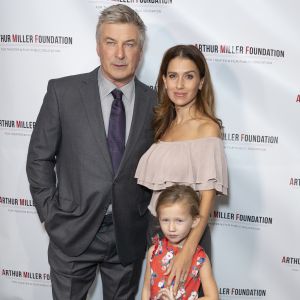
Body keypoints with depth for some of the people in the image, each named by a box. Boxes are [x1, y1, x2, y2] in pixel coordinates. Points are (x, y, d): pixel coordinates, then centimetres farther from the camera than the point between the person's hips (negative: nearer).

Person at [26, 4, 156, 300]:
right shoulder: (63, 91, -8)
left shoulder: (154, 102, -2)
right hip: (73, 232, -1)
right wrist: (50, 214, -4)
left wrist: (144, 209, 3)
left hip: (128, 235, 2)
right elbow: (39, 158, -2)